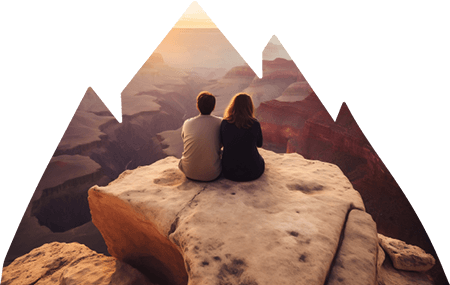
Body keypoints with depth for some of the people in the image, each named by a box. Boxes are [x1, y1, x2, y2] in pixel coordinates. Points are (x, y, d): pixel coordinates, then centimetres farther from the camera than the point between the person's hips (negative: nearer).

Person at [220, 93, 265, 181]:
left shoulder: (224, 123, -11)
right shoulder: (255, 124, -15)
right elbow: (259, 144, 3)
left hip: (228, 172, 2)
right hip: (252, 172, -1)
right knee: (261, 160, 34)